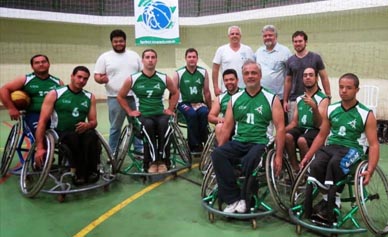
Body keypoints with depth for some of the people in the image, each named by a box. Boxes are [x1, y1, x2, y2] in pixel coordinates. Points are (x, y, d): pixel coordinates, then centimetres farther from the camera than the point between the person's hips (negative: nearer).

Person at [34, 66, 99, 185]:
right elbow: (42, 121, -6)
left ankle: (91, 171, -20)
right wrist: (40, 148, -14)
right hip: (59, 133, -3)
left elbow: (94, 122, 11)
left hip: (80, 132, 3)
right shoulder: (54, 94, -2)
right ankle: (77, 171, -19)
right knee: (72, 137, -35)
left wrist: (88, 125, -16)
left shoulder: (90, 97, 8)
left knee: (92, 135, -30)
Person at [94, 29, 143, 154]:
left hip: (134, 97, 3)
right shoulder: (105, 57, 4)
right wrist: (102, 79, -21)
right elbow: (97, 76, 1)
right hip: (115, 98, -2)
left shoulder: (134, 55, 12)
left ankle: (139, 150, 18)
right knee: (115, 127, 4)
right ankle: (113, 154, 14)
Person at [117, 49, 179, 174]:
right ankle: (151, 162, -24)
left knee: (164, 124, -33)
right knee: (149, 125, -35)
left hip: (160, 114, 1)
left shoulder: (164, 78, 4)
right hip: (143, 115, -1)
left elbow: (175, 93, 20)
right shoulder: (132, 79, 0)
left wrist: (170, 109, 11)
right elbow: (120, 96, 11)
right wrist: (129, 111, 3)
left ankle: (162, 160, -20)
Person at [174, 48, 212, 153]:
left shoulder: (203, 72, 7)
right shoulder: (178, 73, 0)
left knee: (205, 113, -31)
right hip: (184, 103, -2)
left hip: (199, 103, 2)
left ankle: (203, 141, -15)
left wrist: (210, 109, 13)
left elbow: (206, 92, 12)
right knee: (192, 114, -33)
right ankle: (195, 145, -22)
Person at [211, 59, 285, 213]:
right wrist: (221, 149, 2)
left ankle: (245, 199, -13)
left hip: (261, 143, -3)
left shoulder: (271, 99, 6)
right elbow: (227, 126, 12)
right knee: (217, 154, -26)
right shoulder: (234, 99, 15)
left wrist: (279, 156, -8)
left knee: (250, 159, -36)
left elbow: (280, 128, 0)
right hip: (238, 142, 3)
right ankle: (233, 199, -20)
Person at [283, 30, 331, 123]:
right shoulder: (290, 61, 7)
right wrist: (285, 100, 6)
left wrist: (328, 96, -5)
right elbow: (288, 81, 11)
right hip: (294, 100, 2)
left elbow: (324, 77, 2)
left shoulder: (315, 58, 0)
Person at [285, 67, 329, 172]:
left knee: (301, 140, -36)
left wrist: (314, 107, -30)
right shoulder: (299, 98, 15)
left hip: (315, 130, -4)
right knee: (286, 136, -29)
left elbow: (319, 124, -12)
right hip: (300, 128, 4)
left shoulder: (323, 99, -1)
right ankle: (295, 169, -14)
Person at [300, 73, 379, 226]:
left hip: (353, 149, -3)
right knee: (315, 166, -30)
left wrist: (370, 170, -19)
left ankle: (327, 206, -26)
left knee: (335, 163, -36)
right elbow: (321, 136, 16)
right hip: (330, 146, 3)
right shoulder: (331, 109, 9)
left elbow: (374, 144, -5)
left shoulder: (366, 114, -2)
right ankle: (333, 201, -19)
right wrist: (307, 156, 8)